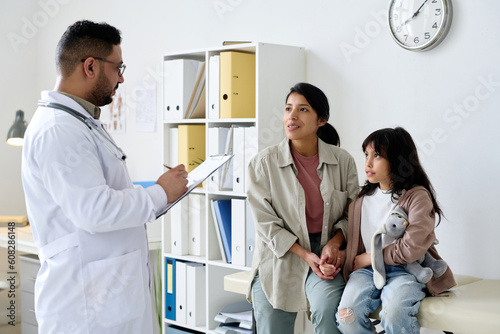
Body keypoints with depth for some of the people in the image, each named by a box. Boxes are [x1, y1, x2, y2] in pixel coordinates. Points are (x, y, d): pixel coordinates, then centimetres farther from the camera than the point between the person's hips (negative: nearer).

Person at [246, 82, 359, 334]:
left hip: (326, 254, 0)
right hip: (279, 259, 0)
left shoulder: (342, 161, 1)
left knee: (328, 308, -27)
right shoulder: (263, 163, -5)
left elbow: (352, 212, 8)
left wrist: (334, 243, -11)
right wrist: (306, 255, -14)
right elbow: (266, 223, -6)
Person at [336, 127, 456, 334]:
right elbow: (353, 243, 17)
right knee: (347, 317, -25)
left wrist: (368, 258, -7)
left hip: (405, 270, -4)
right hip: (368, 270, 4)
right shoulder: (362, 199, 13)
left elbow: (411, 248, -16)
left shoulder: (417, 196, -5)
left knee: (393, 315, -35)